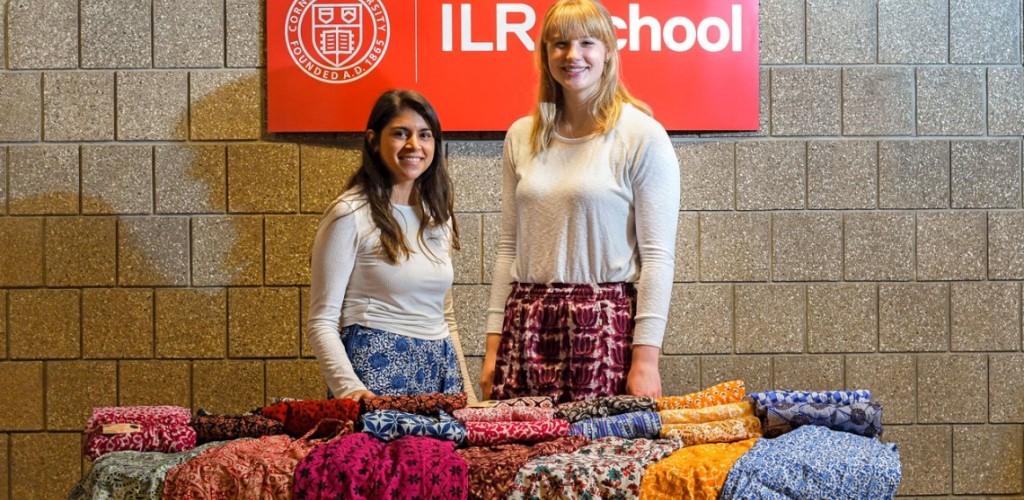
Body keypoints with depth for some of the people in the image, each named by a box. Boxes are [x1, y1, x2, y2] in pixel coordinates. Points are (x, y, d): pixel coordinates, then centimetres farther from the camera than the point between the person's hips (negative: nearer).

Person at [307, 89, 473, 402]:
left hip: (438, 371, 6)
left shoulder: (437, 215, 12)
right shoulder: (350, 215, -8)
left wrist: (464, 386, 11)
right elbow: (321, 322, -10)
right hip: (377, 366, -6)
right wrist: (349, 388, -23)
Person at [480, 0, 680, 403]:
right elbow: (509, 247, 13)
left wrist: (646, 358, -12)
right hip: (527, 330, 4)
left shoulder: (642, 136, -4)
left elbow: (657, 255, -7)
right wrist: (494, 343, 9)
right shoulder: (521, 137, 10)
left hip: (606, 328, -4)